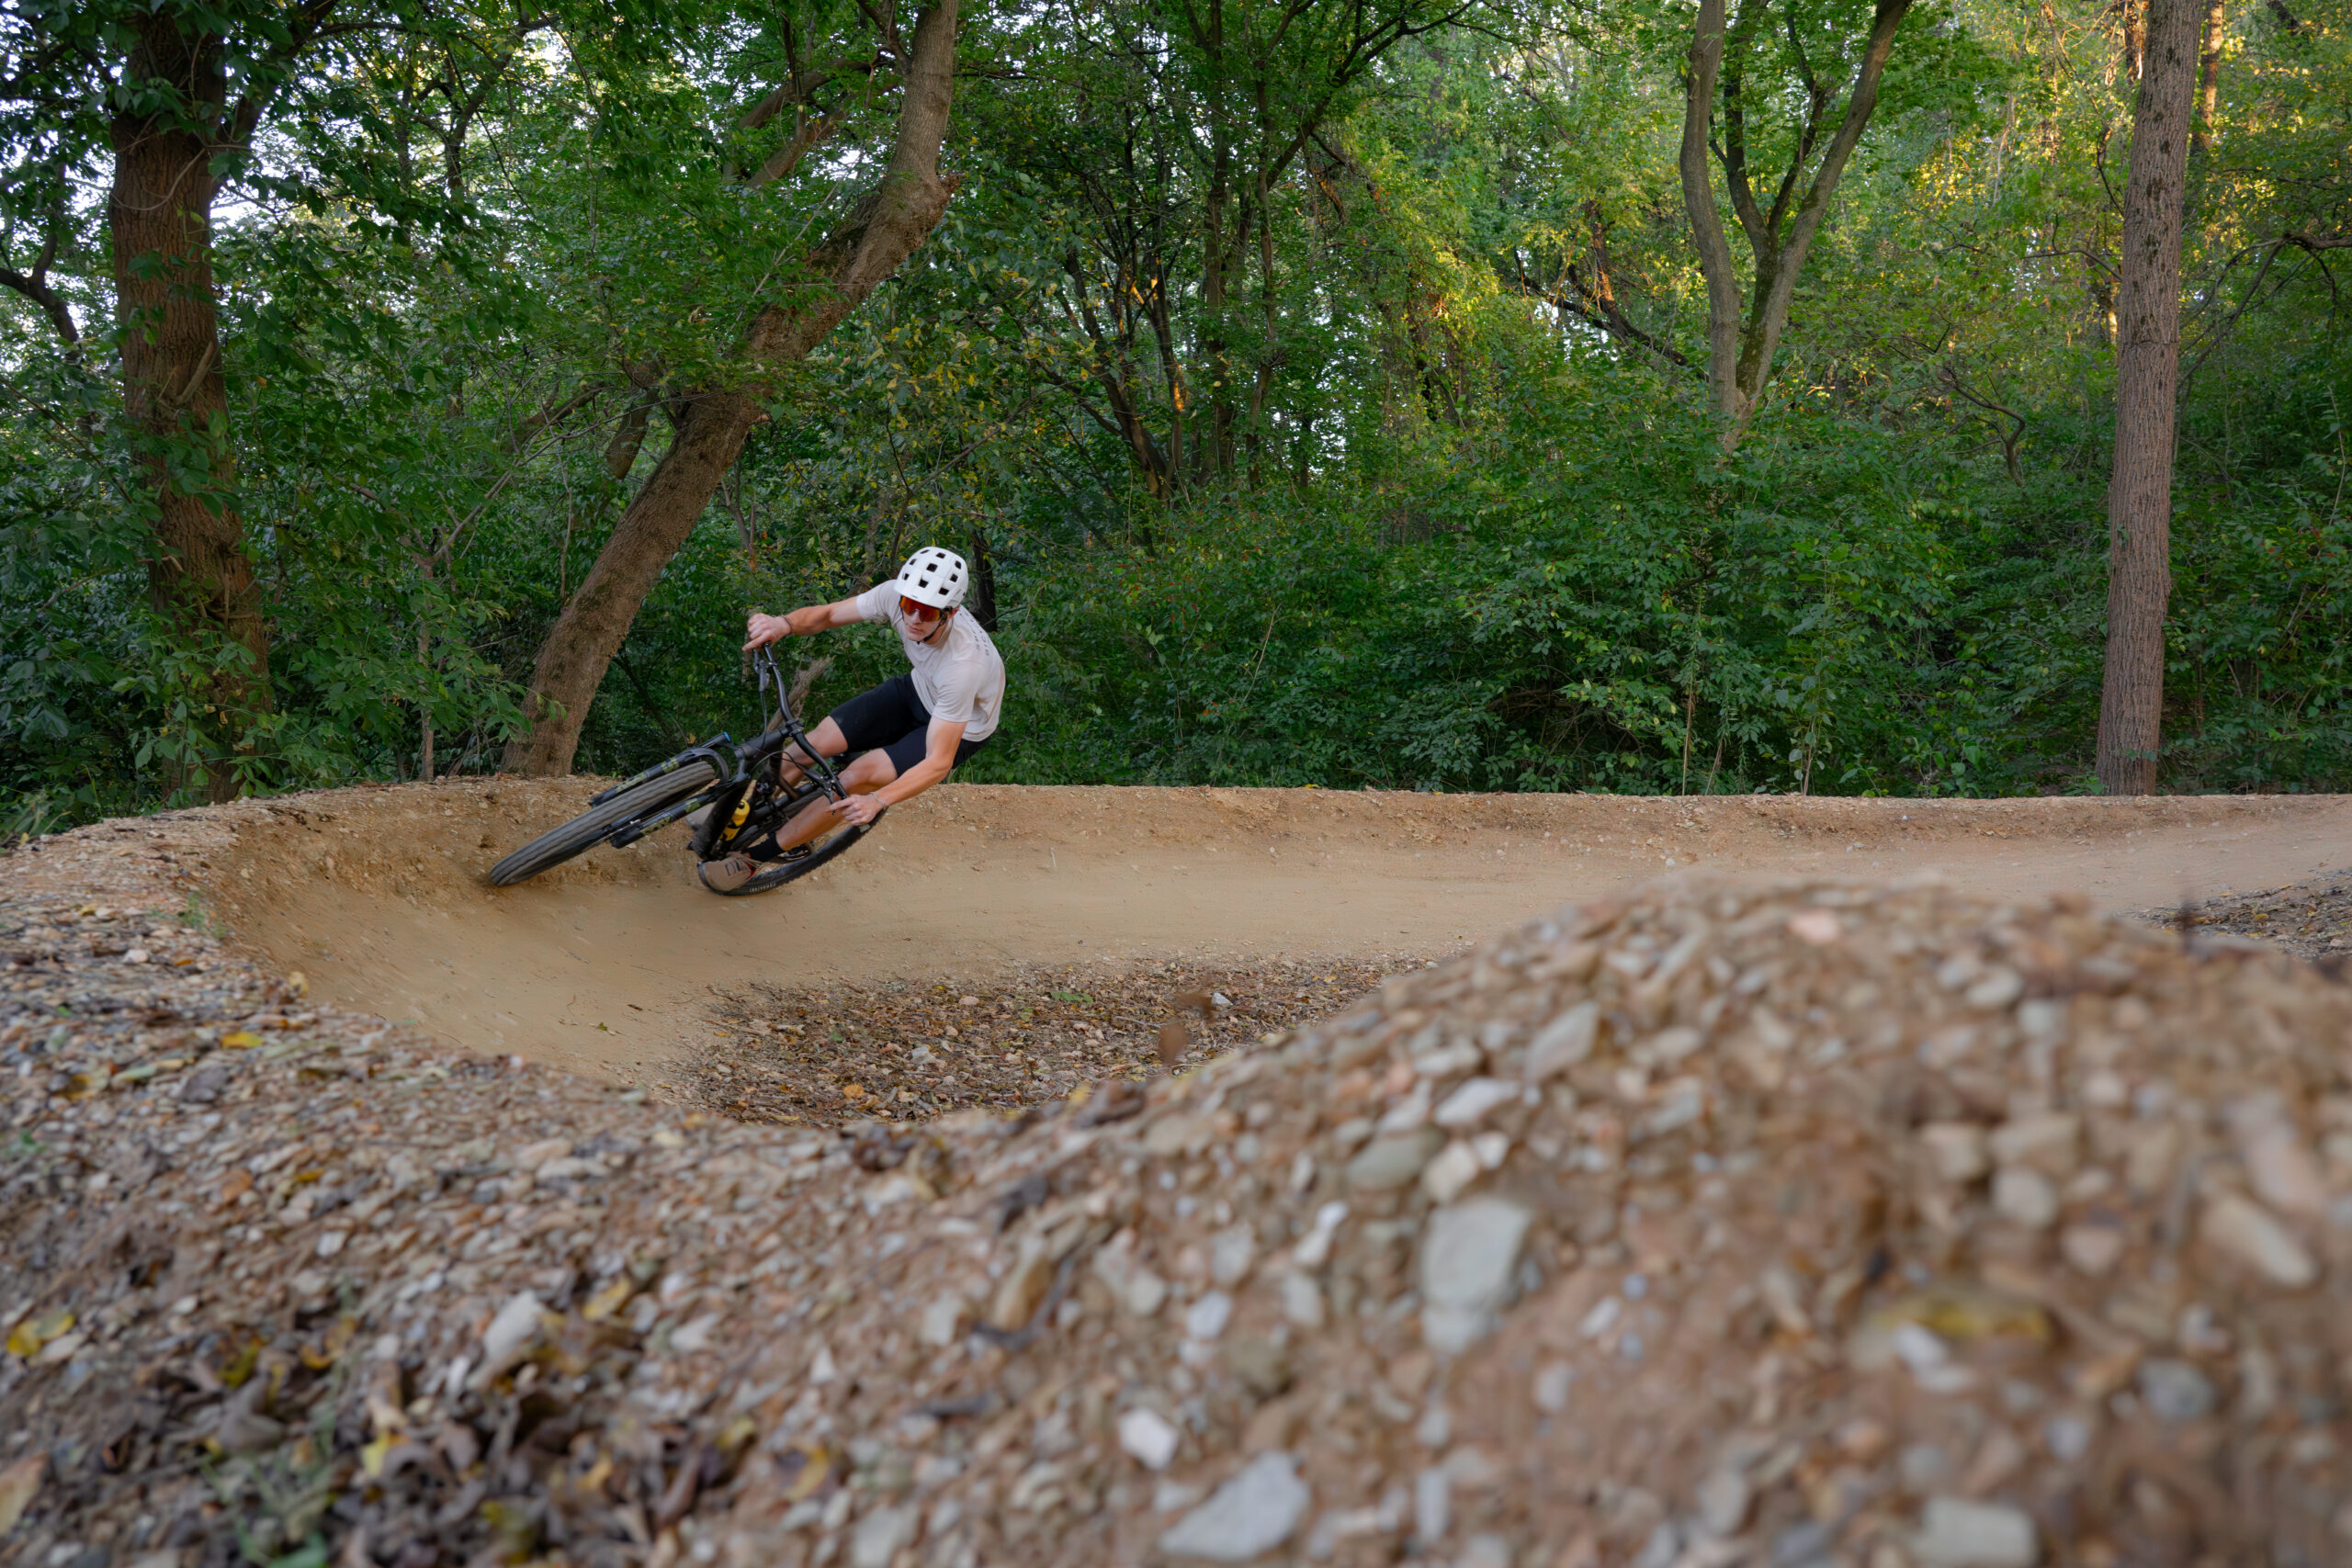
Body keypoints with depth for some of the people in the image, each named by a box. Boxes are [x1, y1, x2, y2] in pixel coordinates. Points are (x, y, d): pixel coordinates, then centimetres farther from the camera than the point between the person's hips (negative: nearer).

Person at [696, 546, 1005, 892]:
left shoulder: (962, 665, -41)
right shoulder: (896, 595, -27)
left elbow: (938, 762, -38)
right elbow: (828, 614, -15)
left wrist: (877, 801, -52)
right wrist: (784, 623, -38)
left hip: (961, 727, -5)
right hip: (917, 688, 5)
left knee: (859, 777, -20)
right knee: (817, 742, -9)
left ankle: (756, 856, -3)